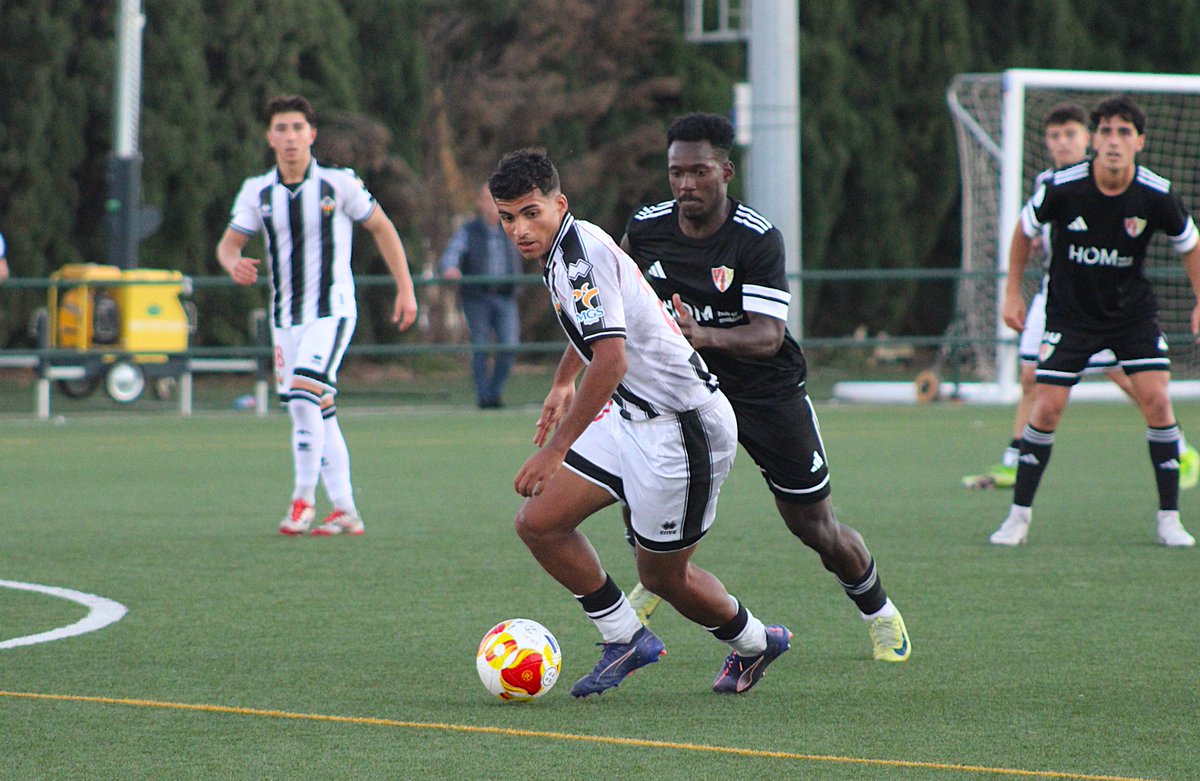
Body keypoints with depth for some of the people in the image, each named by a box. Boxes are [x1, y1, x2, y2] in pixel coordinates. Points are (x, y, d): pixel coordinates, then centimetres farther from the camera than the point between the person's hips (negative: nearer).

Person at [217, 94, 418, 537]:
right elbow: (229, 243, 6)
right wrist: (234, 264, -19)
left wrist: (406, 289, 3)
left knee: (305, 396, -22)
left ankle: (304, 497, -13)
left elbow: (382, 228, 5)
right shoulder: (257, 192, 3)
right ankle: (345, 511, 13)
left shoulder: (339, 185, -6)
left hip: (332, 310, -5)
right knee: (318, 413, 6)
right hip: (285, 317, 5)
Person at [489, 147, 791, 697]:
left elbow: (611, 362, -30)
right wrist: (562, 384, 43)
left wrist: (556, 449, -28)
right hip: (630, 419, 9)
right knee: (537, 523, -1)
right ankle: (625, 639, 11)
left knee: (663, 574, 5)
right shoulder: (566, 247, 8)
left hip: (682, 429, -9)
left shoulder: (581, 253, -22)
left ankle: (753, 641, 31)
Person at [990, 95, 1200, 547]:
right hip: (1070, 314, -1)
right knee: (1047, 408, -9)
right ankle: (1019, 516, 6)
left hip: (1133, 311, 1)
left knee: (1156, 400, -13)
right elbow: (1025, 230, 2)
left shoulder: (1157, 195, -15)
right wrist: (1012, 292, 4)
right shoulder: (1062, 188, -18)